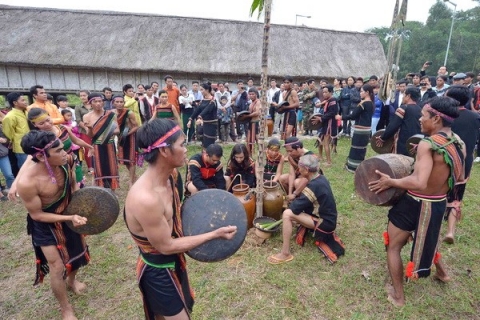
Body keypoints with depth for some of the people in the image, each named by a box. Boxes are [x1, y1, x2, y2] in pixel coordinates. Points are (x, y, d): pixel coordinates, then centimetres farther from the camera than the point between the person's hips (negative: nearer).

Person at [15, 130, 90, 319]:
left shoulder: (65, 161, -22)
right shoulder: (27, 182, -36)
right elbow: (36, 214, -21)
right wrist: (70, 218, -29)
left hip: (69, 213, 6)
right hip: (45, 224, -5)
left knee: (78, 250, 23)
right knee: (57, 267, 2)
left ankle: (72, 280, 56)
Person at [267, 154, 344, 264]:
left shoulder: (314, 186, -27)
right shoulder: (320, 178, 1)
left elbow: (295, 207, -24)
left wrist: (293, 201, -3)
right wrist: (296, 200, 2)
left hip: (325, 223, -10)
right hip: (327, 218, 10)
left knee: (287, 214, -22)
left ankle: (285, 253, -16)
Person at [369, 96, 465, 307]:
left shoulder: (428, 144, -27)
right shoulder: (459, 143, -2)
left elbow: (419, 183, -37)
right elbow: (459, 178, 10)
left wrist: (390, 181, -24)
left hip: (416, 204, -8)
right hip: (439, 204, 8)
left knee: (393, 246, 11)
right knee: (427, 236, 37)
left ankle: (398, 296, 21)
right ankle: (441, 272, 57)